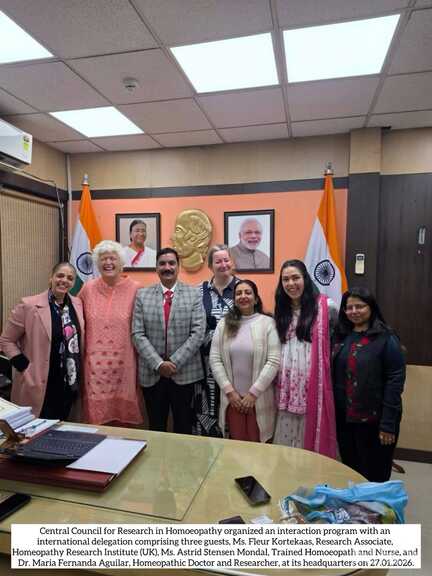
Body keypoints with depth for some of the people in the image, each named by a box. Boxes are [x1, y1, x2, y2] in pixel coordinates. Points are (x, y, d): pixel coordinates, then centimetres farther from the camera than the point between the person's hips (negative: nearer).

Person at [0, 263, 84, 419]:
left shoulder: (77, 304, 3)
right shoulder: (29, 305, -12)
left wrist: (78, 376, 8)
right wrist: (25, 368, -12)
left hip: (70, 384, 5)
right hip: (40, 385, -4)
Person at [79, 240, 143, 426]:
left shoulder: (134, 289, -4)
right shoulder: (88, 288, 4)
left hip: (124, 364, -2)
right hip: (95, 364, 2)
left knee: (124, 415, 6)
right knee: (96, 414, 7)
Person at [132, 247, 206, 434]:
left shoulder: (194, 294, 0)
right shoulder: (142, 295, 3)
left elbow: (198, 333, -7)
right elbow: (138, 335, -3)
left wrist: (175, 362, -13)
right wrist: (158, 364, -12)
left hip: (184, 372, -1)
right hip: (152, 373, 1)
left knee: (183, 428, 12)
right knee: (156, 427, 14)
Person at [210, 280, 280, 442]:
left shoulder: (267, 323, -5)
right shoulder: (224, 324, 3)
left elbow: (274, 361, -11)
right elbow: (214, 359, 0)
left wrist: (253, 392, -12)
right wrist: (229, 391, -6)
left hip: (258, 398, -2)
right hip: (232, 397, 2)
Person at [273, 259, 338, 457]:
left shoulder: (326, 307, -6)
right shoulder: (281, 310, 10)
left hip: (313, 382, -4)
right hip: (286, 383, 4)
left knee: (312, 433, 7)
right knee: (286, 434, 12)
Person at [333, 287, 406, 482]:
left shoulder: (386, 338, -10)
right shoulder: (340, 336, 6)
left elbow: (395, 381, -14)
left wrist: (388, 423, -16)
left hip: (374, 419, -5)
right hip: (343, 417, 5)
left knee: (374, 476, 11)